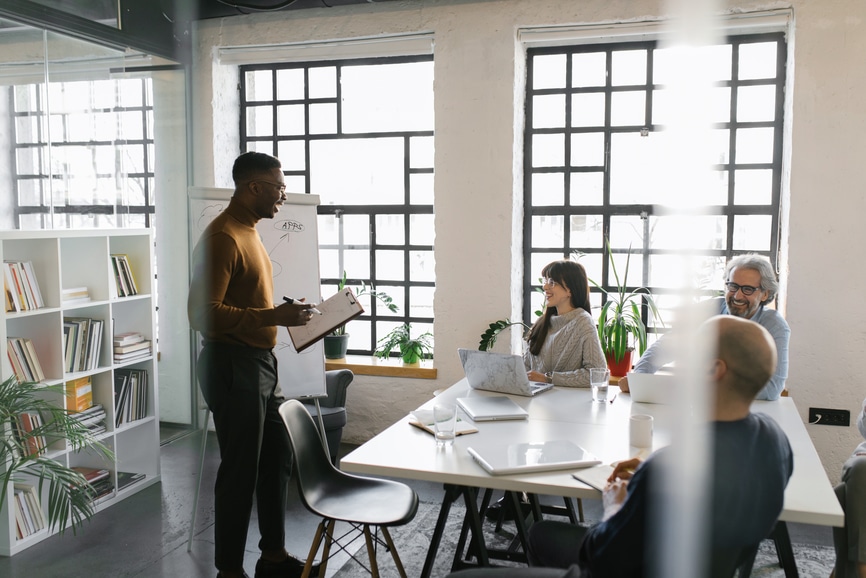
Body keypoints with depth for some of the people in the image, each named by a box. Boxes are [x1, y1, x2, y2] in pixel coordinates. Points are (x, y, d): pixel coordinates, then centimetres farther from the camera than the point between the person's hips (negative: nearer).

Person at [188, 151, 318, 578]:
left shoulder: (248, 231, 14)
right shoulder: (223, 236, -17)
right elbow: (202, 313, -25)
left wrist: (286, 314, 13)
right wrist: (272, 316, -28)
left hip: (259, 363, 10)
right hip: (233, 366, -10)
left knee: (276, 460, 17)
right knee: (240, 470, 1)